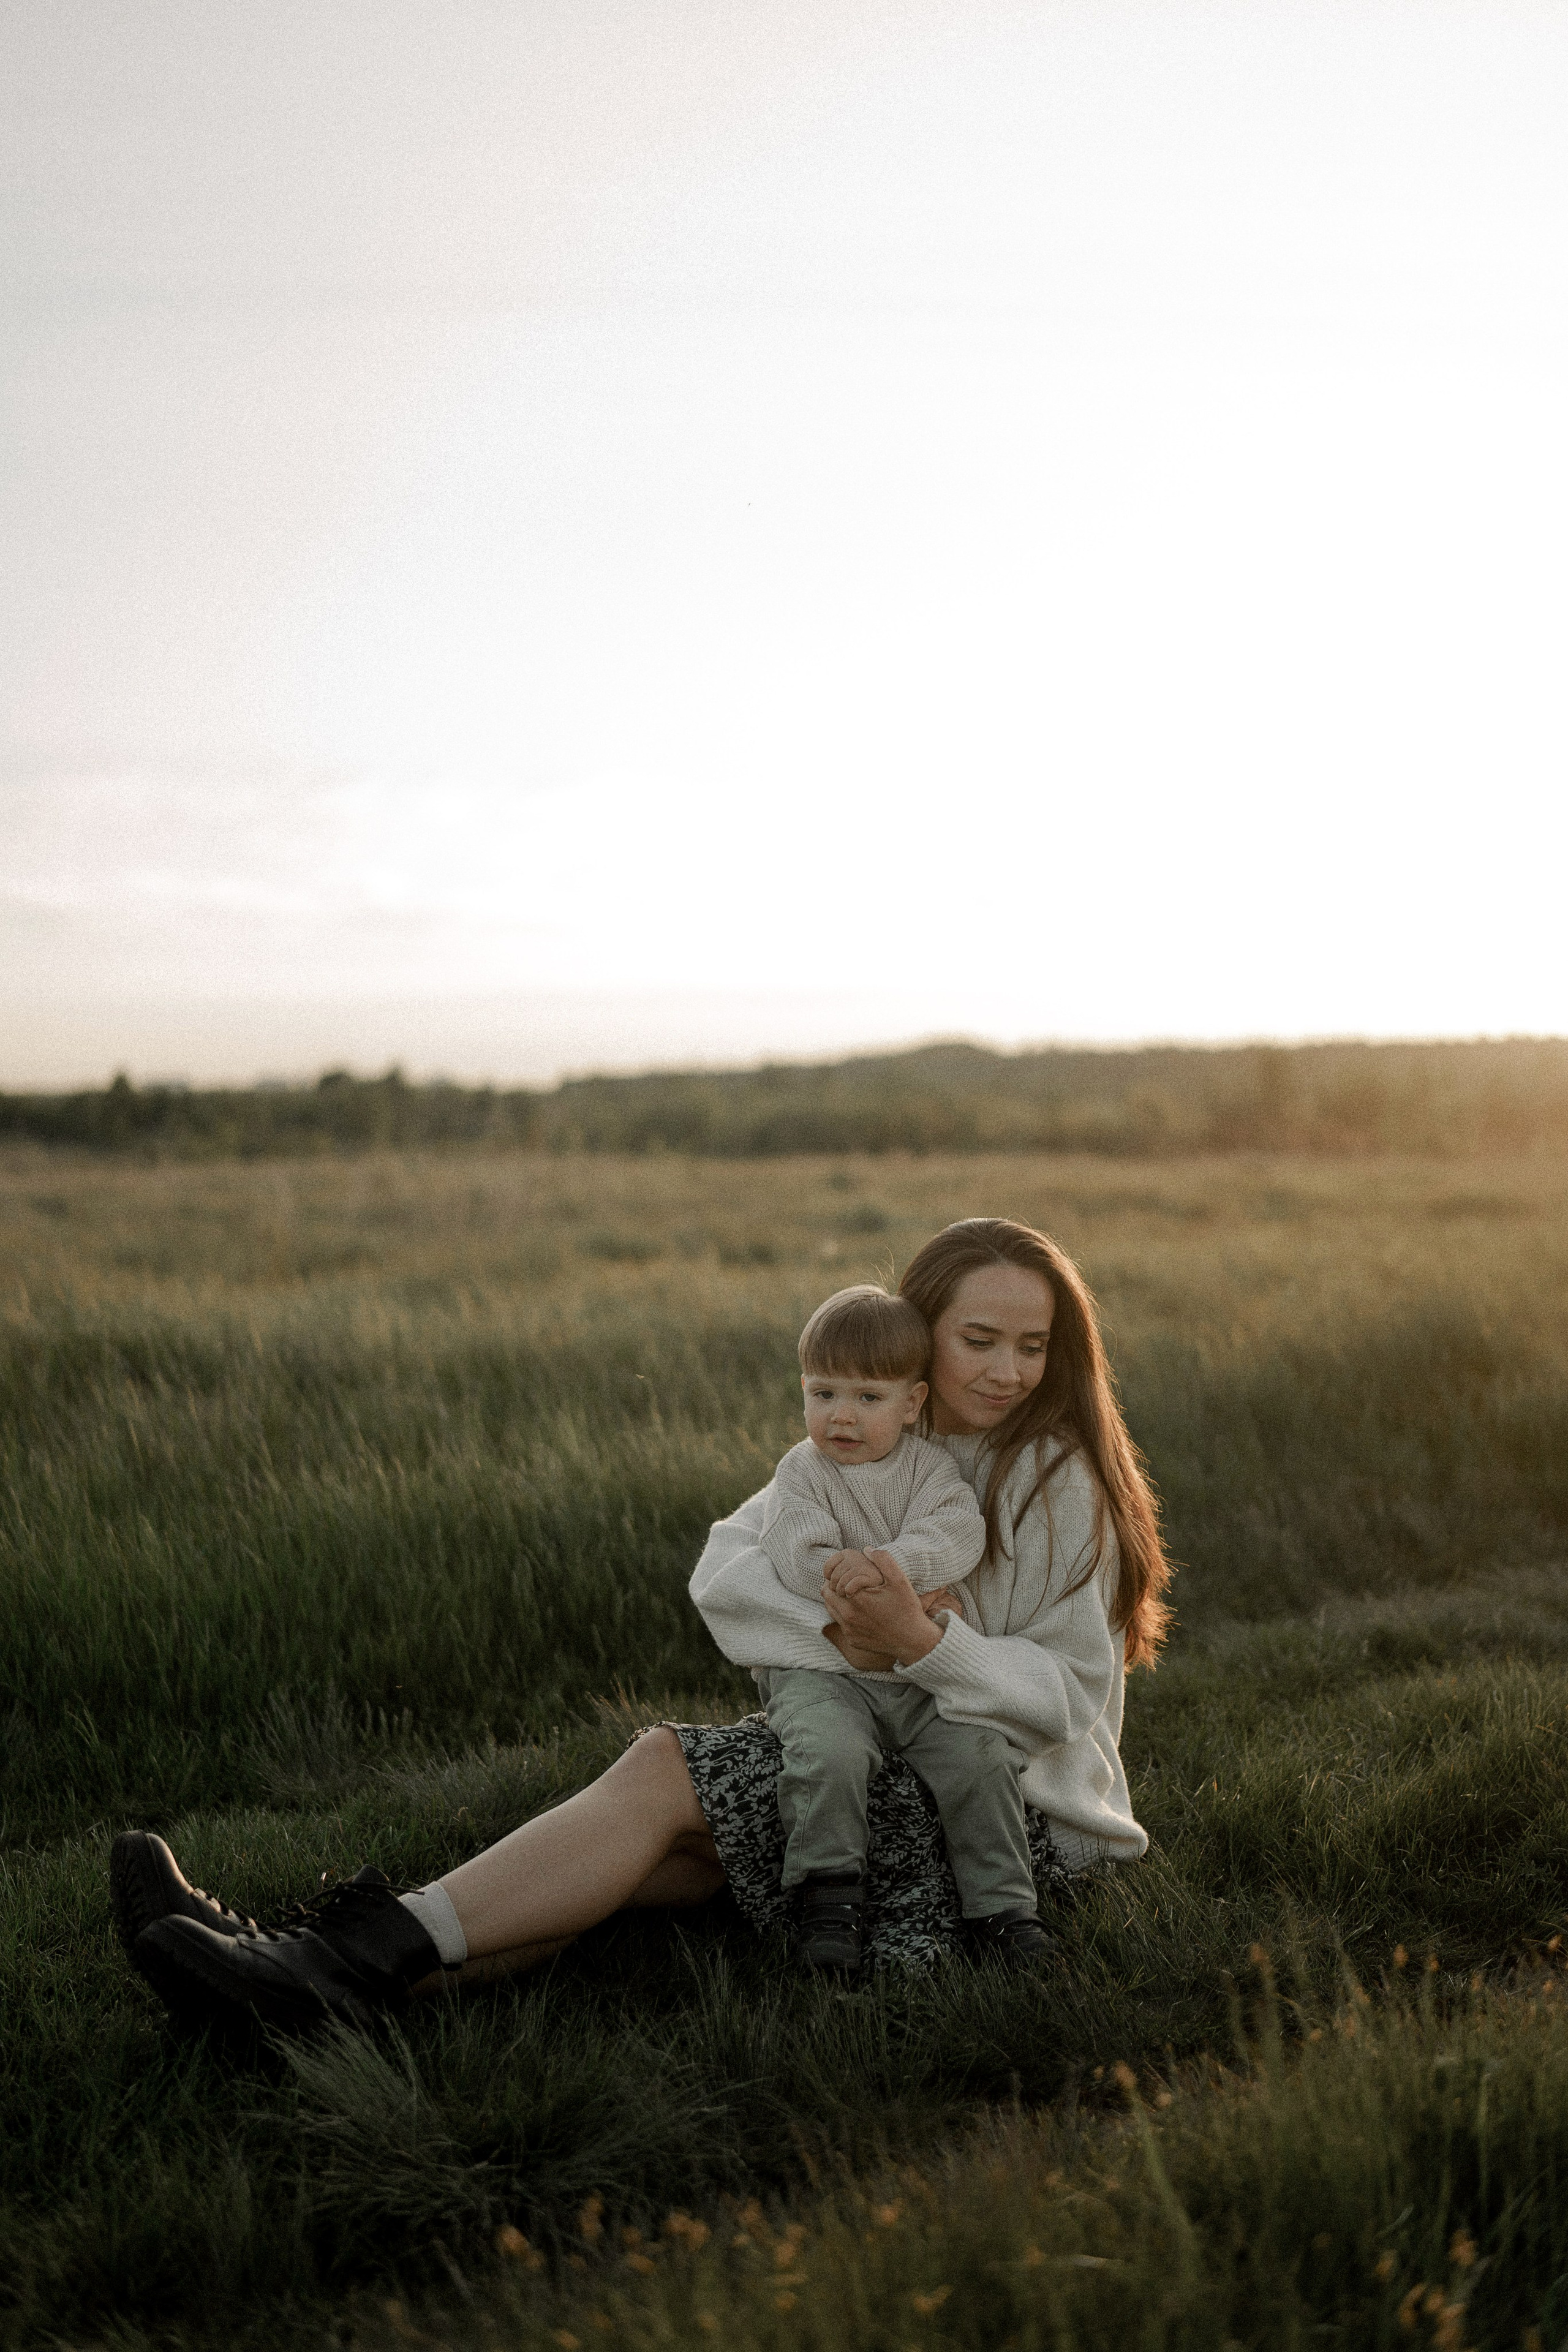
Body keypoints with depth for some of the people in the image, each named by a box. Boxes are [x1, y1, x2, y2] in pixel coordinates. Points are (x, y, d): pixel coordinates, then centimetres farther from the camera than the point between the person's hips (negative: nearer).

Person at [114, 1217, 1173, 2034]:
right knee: (657, 1860, -19)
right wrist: (838, 1623, -22)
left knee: (666, 1770, -23)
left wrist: (924, 1642, -29)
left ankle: (362, 1959, -30)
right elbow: (725, 1571, -2)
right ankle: (314, 1967, -33)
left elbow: (1068, 1694, -12)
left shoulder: (1057, 1480, -9)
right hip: (884, 1762, 6)